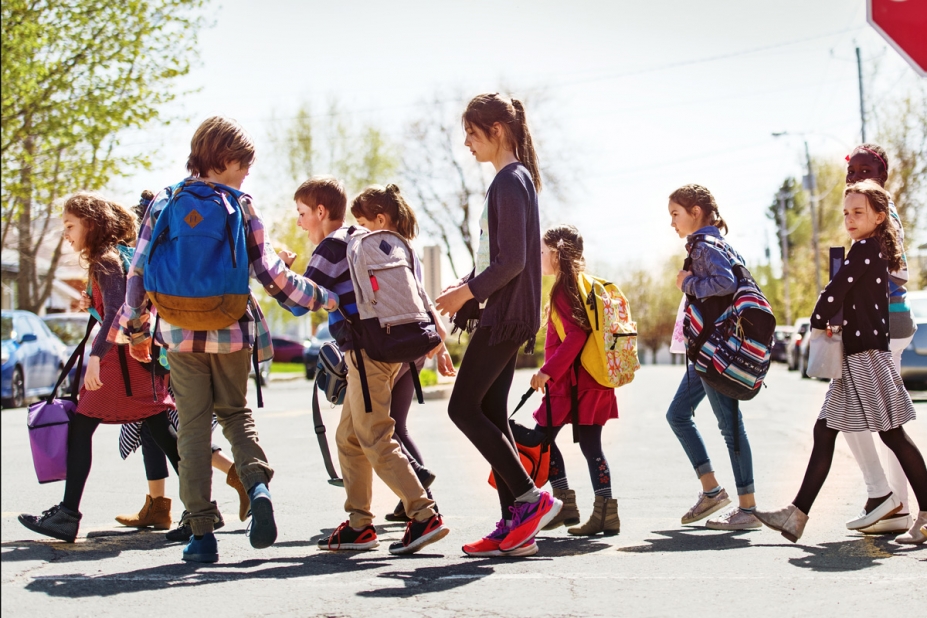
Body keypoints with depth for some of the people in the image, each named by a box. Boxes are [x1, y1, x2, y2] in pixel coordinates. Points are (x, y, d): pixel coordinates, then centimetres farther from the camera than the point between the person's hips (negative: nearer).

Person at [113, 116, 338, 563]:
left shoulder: (164, 204, 3)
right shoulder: (240, 207, -4)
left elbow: (140, 271, 2)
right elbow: (271, 274, -6)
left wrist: (136, 328, 12)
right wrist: (327, 299, 2)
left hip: (180, 330, 1)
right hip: (231, 330, 0)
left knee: (193, 425, 7)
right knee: (235, 411, 19)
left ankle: (201, 531, 5)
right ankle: (257, 484, -9)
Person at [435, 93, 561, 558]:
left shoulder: (510, 180, -12)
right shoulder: (514, 179, 19)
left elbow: (513, 260, -20)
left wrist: (468, 291, -14)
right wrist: (469, 289, 14)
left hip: (506, 314, -10)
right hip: (505, 315, 10)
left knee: (463, 407, -8)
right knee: (490, 415, 6)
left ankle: (531, 498, -6)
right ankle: (515, 527, 6)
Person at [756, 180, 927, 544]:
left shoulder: (864, 248, -11)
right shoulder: (878, 251, 16)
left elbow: (835, 292, -15)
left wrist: (819, 323, 0)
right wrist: (839, 329, 8)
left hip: (867, 355, -10)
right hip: (856, 356, 10)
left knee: (892, 434, -6)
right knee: (824, 431, 6)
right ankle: (797, 515, 7)